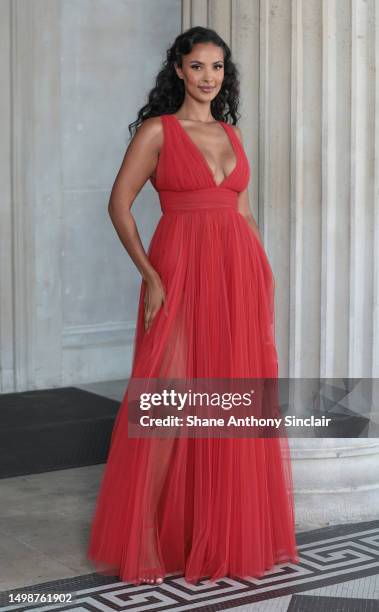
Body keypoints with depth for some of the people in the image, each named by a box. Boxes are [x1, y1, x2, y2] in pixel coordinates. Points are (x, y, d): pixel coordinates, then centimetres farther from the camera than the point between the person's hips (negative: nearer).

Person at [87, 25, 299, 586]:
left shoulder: (232, 133, 17)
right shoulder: (156, 130, 0)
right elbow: (120, 204, -5)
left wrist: (263, 275, 11)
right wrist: (150, 275, -13)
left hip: (240, 272, 6)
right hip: (182, 272, -5)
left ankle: (233, 533, 21)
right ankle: (161, 537, 7)